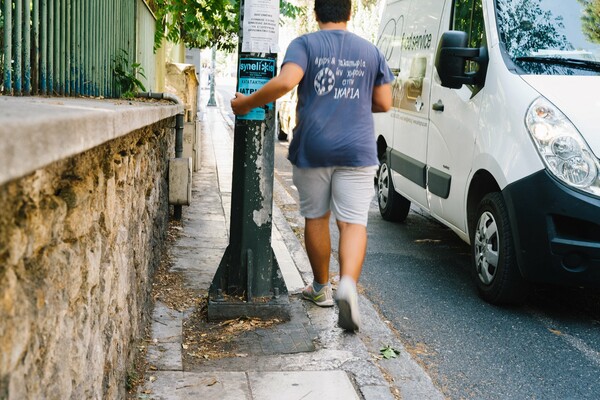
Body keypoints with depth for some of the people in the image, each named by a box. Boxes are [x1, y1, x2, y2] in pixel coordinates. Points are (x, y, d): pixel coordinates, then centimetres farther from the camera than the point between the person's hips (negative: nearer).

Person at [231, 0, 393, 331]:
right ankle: (348, 284, -23)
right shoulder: (370, 51, 10)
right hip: (357, 150, 1)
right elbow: (384, 103, 9)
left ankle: (321, 288, 28)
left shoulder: (305, 44, 0)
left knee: (315, 218, 14)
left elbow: (286, 81, -18)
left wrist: (247, 103, -7)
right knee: (353, 222, 0)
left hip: (312, 148, -1)